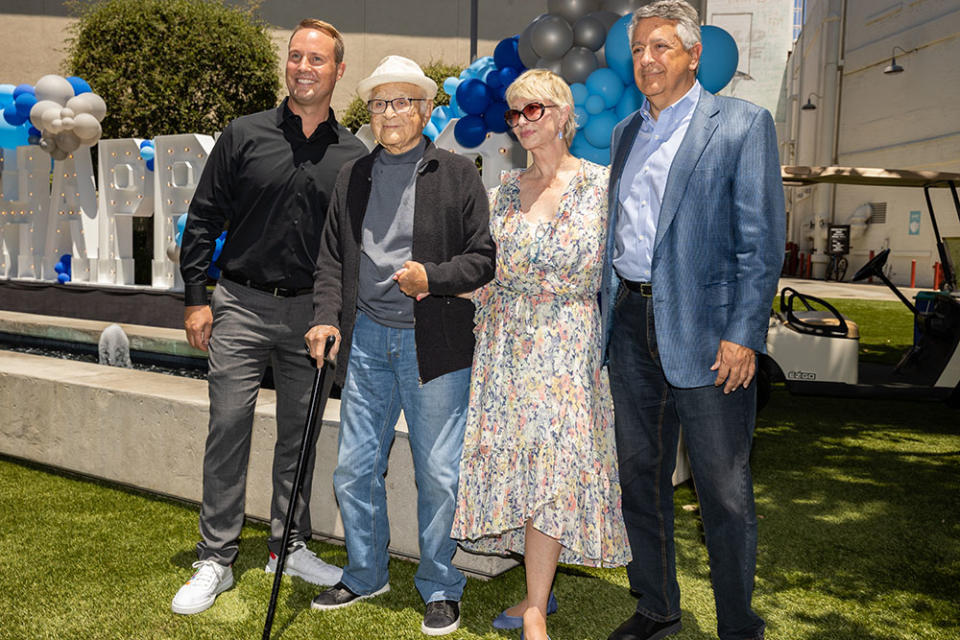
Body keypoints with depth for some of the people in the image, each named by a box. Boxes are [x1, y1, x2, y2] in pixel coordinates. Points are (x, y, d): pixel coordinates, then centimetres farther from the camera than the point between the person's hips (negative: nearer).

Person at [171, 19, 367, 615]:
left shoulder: (353, 154, 4)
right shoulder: (245, 135, 2)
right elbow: (204, 218, 3)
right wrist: (196, 297, -3)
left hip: (311, 311, 1)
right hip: (241, 303, -1)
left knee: (299, 432, 10)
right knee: (229, 427, -1)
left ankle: (291, 546, 26)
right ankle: (216, 560, 11)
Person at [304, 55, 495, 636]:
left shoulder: (458, 174, 0)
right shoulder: (353, 177, 12)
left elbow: (485, 257, -3)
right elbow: (332, 256, 15)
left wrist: (433, 277, -18)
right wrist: (327, 316, 1)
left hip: (435, 343, -4)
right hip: (366, 339, 4)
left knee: (438, 474, 4)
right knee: (355, 468, 11)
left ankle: (441, 588, 23)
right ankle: (366, 575, 32)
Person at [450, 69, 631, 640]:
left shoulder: (597, 182, 0)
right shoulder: (508, 187, 12)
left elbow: (598, 264, 1)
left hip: (566, 343, -4)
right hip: (506, 344, 4)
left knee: (553, 466, -7)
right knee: (516, 460, 5)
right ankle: (541, 590, 20)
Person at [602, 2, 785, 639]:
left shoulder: (742, 123, -2)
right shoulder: (625, 133, 16)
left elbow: (762, 239, -8)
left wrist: (743, 335, -15)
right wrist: (611, 312, 10)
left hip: (704, 330, -6)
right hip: (631, 327, 6)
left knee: (725, 493, 3)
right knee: (640, 475, 14)